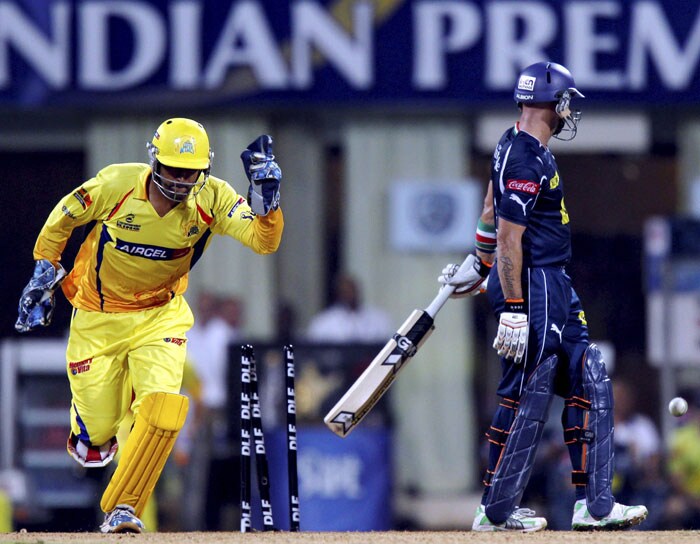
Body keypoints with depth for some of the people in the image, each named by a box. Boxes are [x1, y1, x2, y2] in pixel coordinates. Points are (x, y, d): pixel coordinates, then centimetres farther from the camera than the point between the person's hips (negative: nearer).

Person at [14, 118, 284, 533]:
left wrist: (266, 198, -47)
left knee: (163, 410, -21)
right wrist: (43, 277, -1)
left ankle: (123, 508, -3)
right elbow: (62, 220, -5)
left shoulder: (212, 199, -18)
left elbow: (263, 241, -30)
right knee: (97, 430, 3)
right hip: (98, 317, -1)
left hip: (160, 317, 1)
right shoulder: (115, 185, -23)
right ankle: (90, 435, 44)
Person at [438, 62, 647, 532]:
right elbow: (509, 238, -22)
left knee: (590, 384, 9)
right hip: (532, 288, -11)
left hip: (556, 287, 11)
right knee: (527, 400, -5)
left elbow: (493, 211, 24)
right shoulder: (526, 162, -20)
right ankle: (495, 511, 4)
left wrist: (479, 266, 35)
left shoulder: (517, 148, 12)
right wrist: (513, 312, -23)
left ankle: (595, 505, 9)